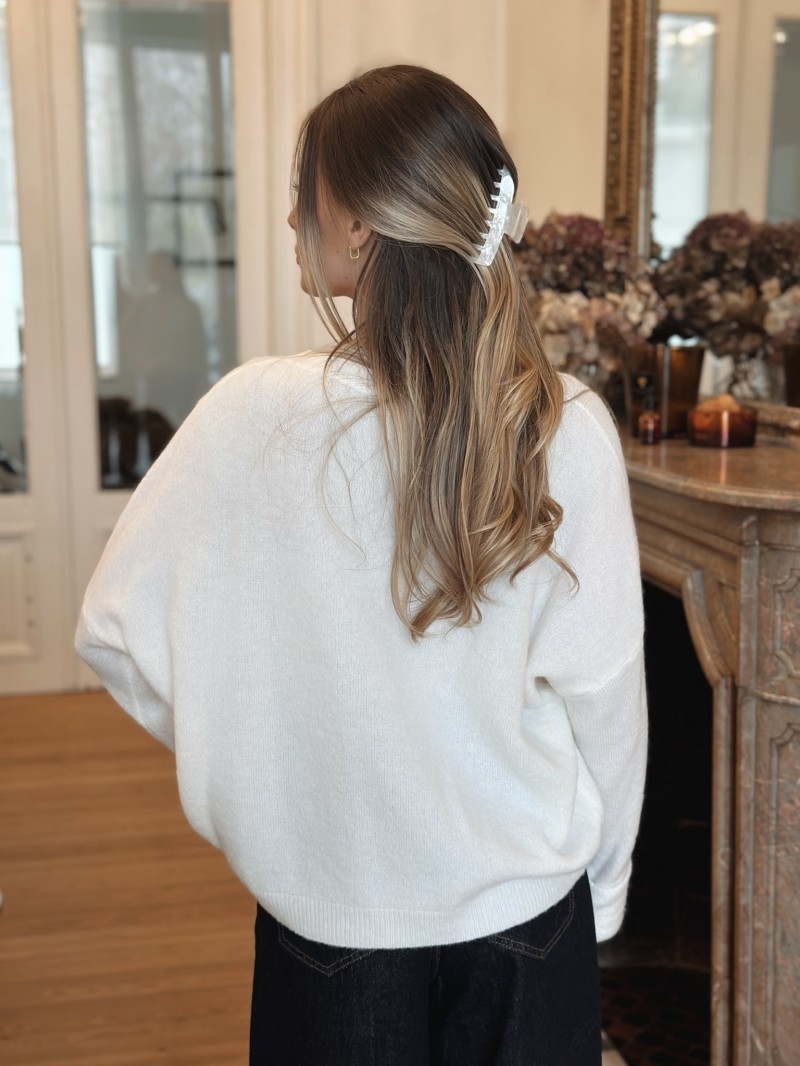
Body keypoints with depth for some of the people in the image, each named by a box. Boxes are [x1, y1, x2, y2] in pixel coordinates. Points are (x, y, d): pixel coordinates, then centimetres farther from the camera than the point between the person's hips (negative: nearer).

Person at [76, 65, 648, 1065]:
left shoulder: (255, 415, -18)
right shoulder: (567, 429, -16)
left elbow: (115, 631, -9)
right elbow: (601, 688, -10)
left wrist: (256, 753, 6)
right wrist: (599, 883, 5)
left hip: (329, 916, -1)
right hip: (526, 911, 1)